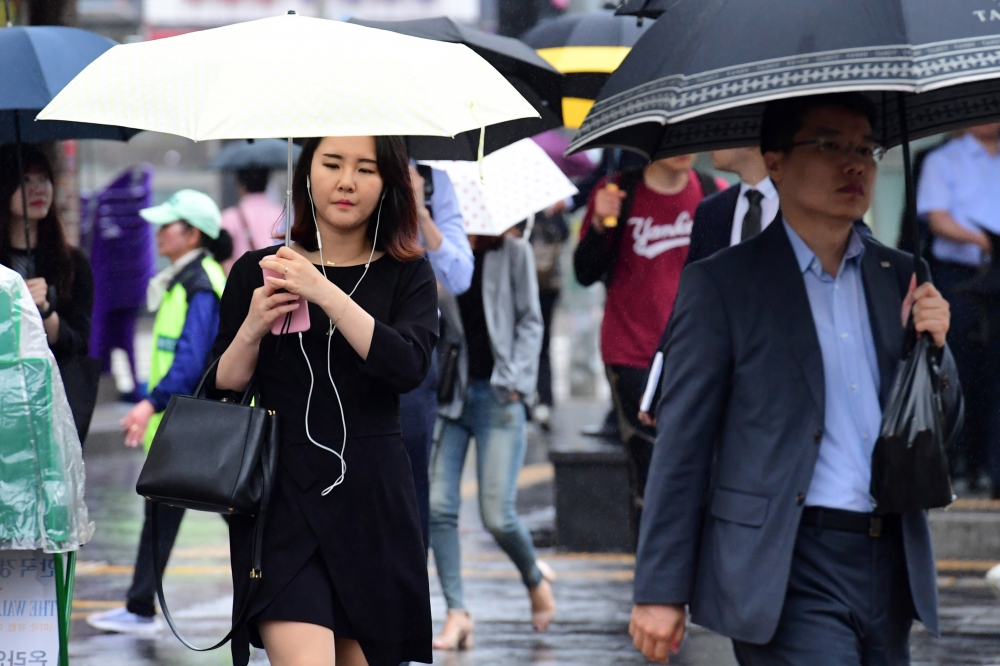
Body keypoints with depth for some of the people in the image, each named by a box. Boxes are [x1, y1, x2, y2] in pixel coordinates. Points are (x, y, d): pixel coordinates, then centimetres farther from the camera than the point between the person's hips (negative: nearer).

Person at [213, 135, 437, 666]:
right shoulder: (257, 271, 7)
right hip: (282, 497, -2)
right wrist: (252, 329, -11)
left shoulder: (407, 274, 7)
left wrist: (324, 293, -18)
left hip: (372, 501, 2)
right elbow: (221, 393, 8)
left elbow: (410, 368, -12)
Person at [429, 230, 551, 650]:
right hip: (449, 394, 3)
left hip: (497, 397, -3)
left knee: (497, 515, -8)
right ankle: (457, 612, -3)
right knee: (439, 505, -9)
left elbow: (529, 321, 3)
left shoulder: (512, 253, 4)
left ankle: (535, 578, 21)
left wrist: (515, 381, -7)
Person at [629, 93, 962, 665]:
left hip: (891, 569, 6)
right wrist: (660, 590, -8)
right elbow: (682, 442, -4)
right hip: (788, 574, -6)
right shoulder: (723, 284, -3)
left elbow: (942, 422, 20)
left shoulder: (898, 276, 14)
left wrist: (932, 349, -2)